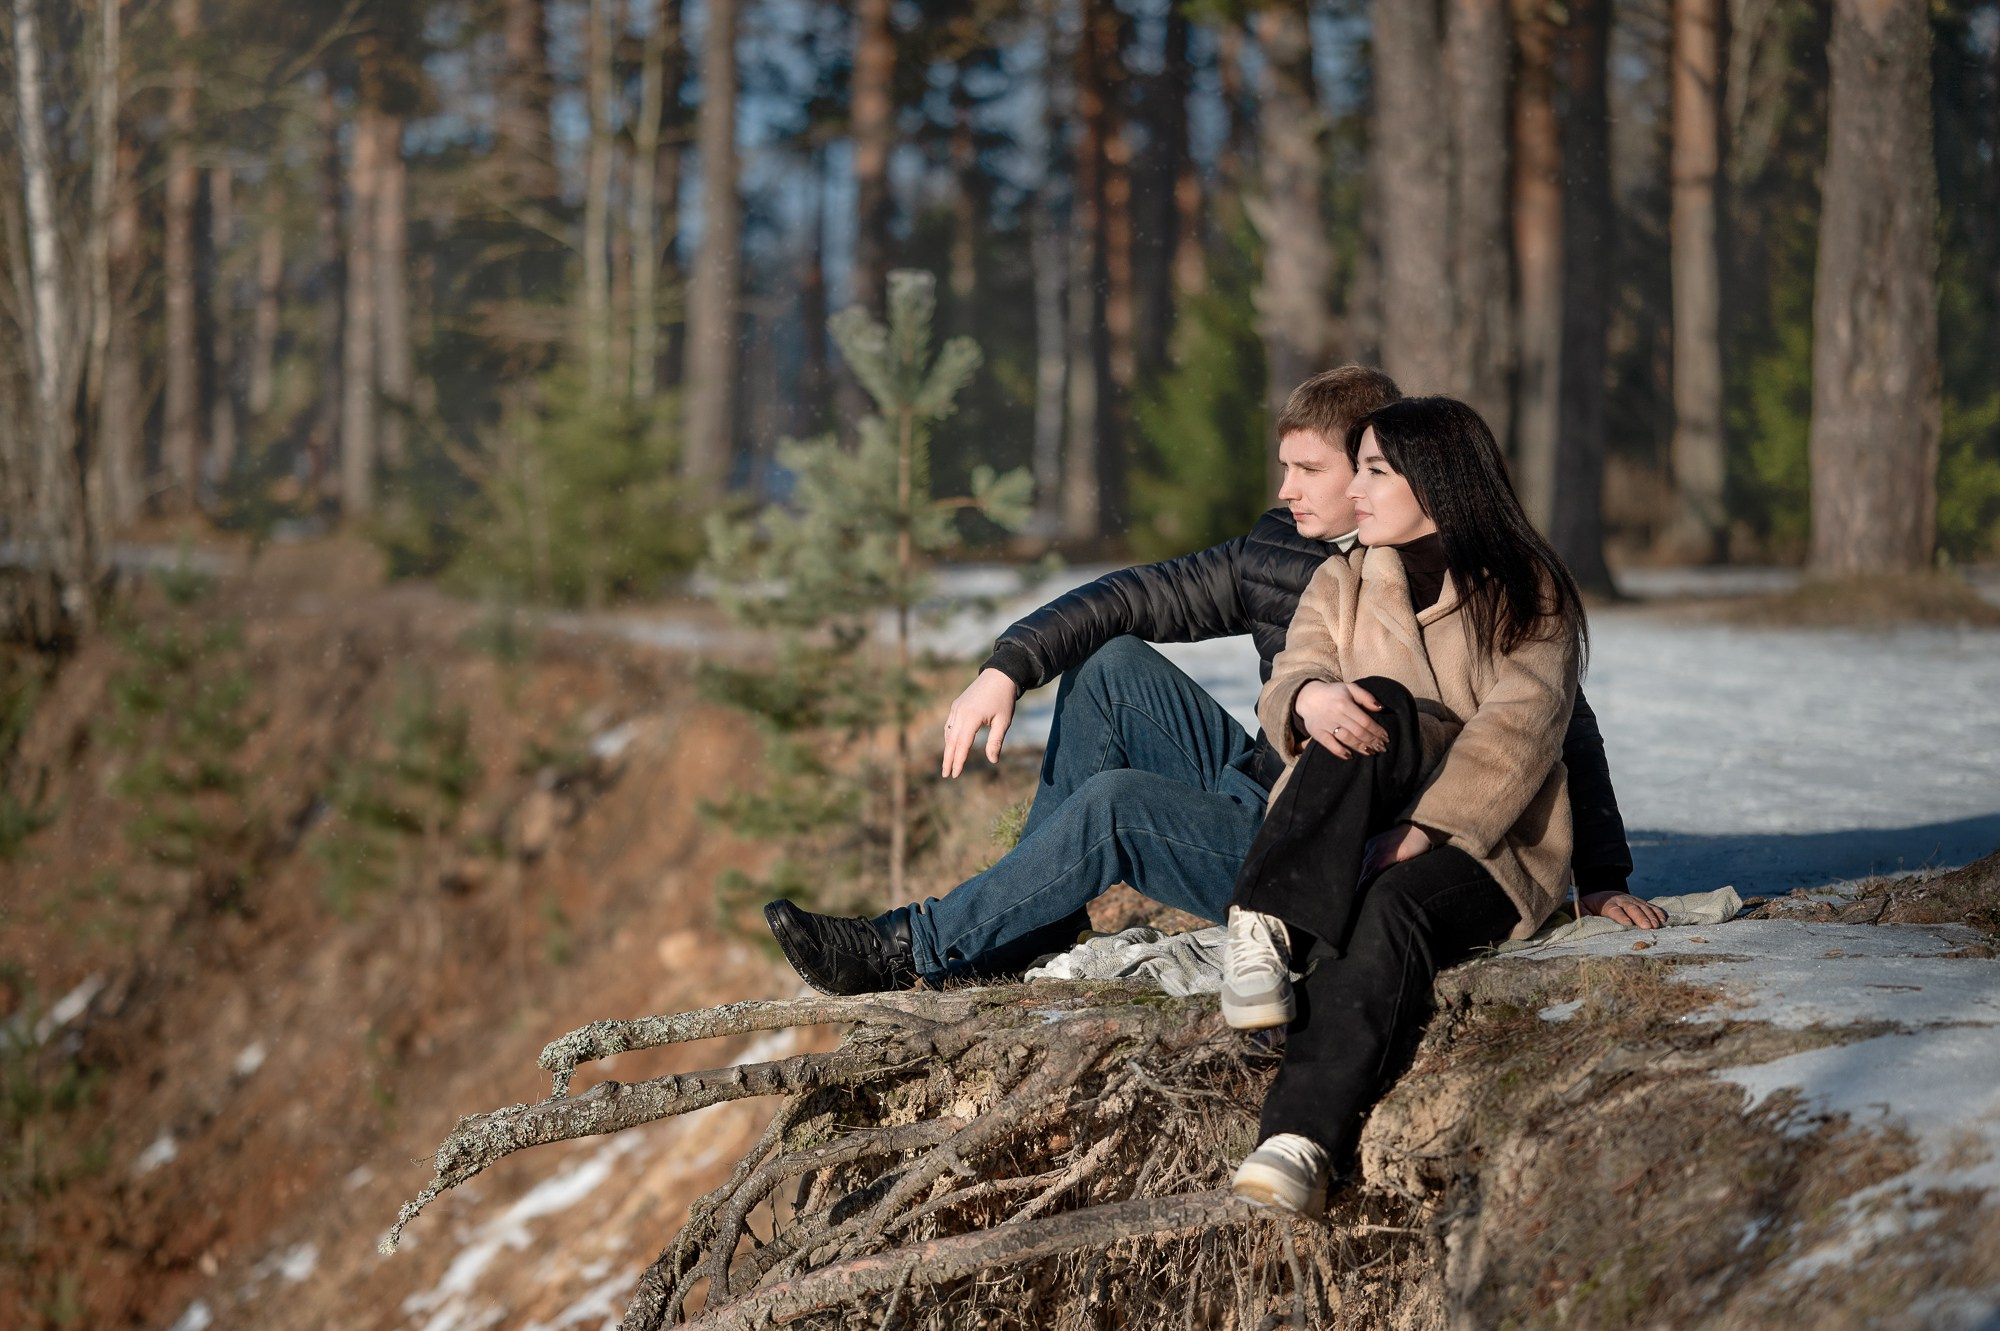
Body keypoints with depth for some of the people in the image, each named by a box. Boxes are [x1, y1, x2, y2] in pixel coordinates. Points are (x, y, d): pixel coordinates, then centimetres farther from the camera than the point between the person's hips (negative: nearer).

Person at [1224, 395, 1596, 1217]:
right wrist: (1308, 699, -25)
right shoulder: (1342, 586, 20)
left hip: (1484, 844, -2)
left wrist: (1427, 829, -24)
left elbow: (1518, 724, -9)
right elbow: (1283, 694, 3)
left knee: (1395, 906, -37)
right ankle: (1264, 927, -47)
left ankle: (1303, 1141, -54)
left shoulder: (1529, 594, 8)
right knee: (1377, 707, -29)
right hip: (1349, 839, 3)